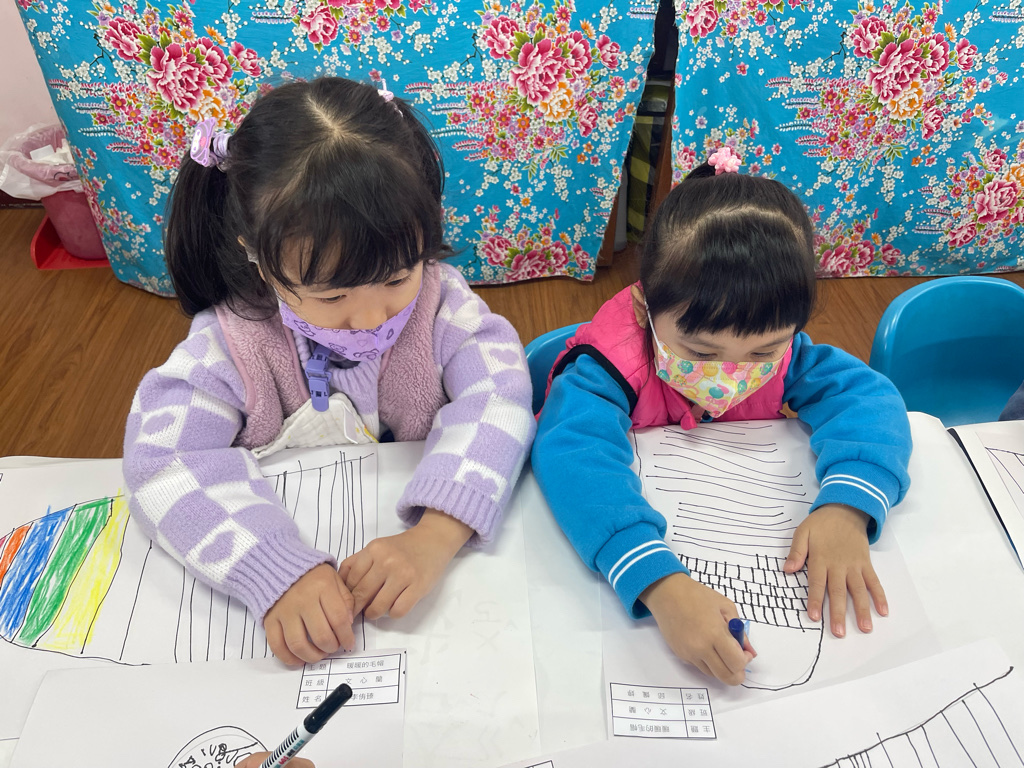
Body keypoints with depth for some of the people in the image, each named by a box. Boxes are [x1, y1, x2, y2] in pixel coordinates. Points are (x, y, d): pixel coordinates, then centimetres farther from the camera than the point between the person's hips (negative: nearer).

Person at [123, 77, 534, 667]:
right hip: (300, 547, -1)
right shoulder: (232, 342, -13)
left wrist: (436, 536, -41)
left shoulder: (440, 302, -13)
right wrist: (279, 576, -37)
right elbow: (166, 461, -22)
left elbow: (496, 404, -24)